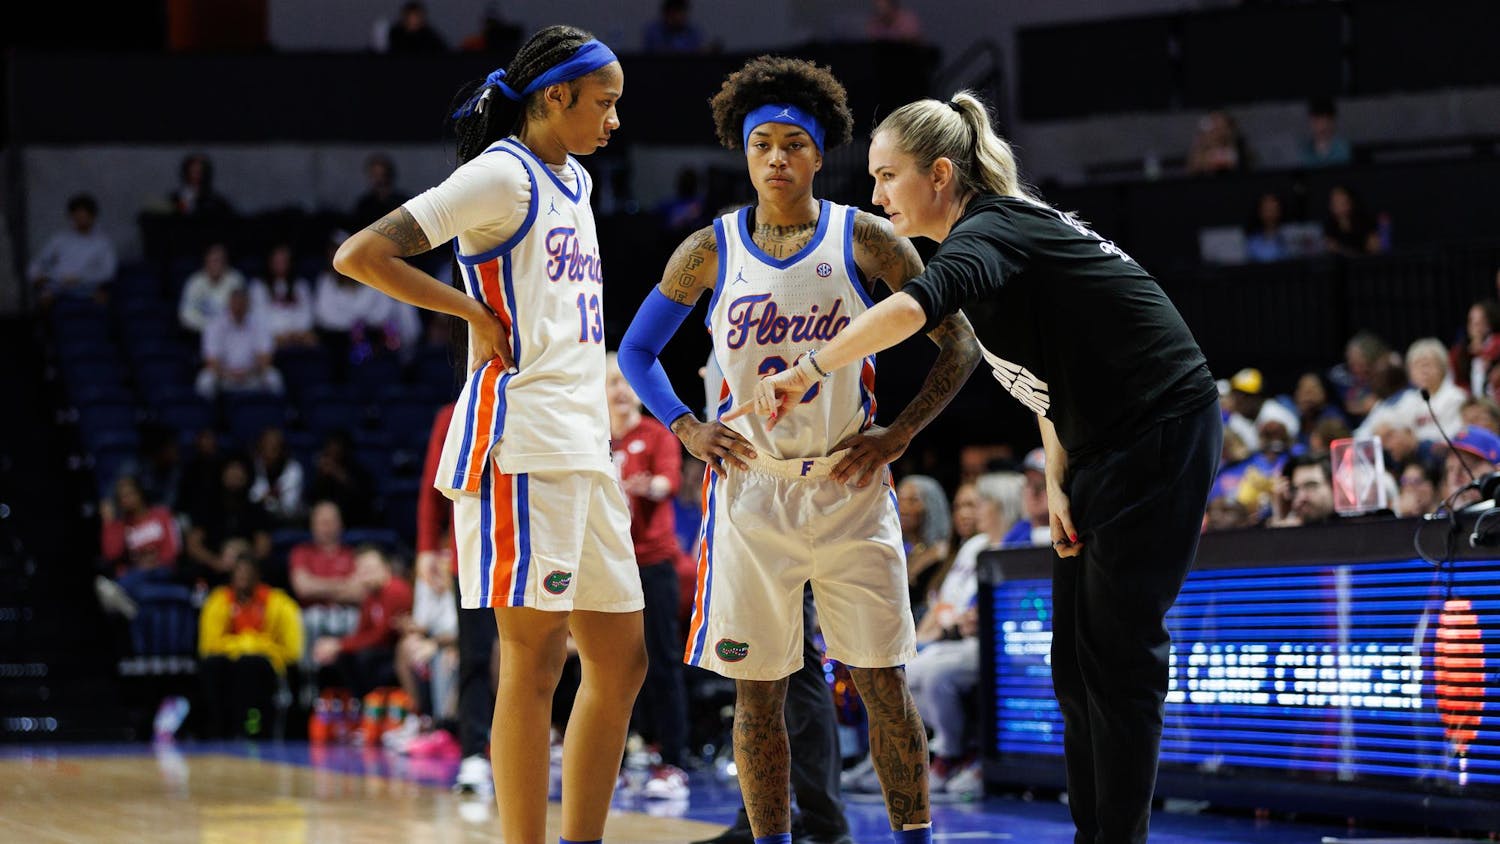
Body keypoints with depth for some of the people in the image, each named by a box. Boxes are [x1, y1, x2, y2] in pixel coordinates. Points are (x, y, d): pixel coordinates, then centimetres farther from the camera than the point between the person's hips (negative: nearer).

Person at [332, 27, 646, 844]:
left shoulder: (574, 182, 19)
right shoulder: (502, 174, -7)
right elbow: (359, 254, -15)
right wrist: (476, 314, -12)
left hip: (582, 446, 9)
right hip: (522, 444, -9)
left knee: (620, 660, 8)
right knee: (536, 655, -9)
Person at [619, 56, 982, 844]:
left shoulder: (863, 241, -3)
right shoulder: (709, 252, 1)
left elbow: (959, 345, -1)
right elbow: (636, 350, 13)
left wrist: (899, 434, -9)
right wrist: (685, 427, -2)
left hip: (849, 486, -1)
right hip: (750, 491, 1)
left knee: (884, 684, -1)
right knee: (757, 692, 4)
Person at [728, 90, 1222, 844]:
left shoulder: (991, 230, -20)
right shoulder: (992, 234, 10)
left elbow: (912, 308, -43)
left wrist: (806, 371, -39)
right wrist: (1058, 479, 7)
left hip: (1161, 437, -10)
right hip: (1103, 449, 10)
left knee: (1118, 656, -9)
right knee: (1075, 662, 9)